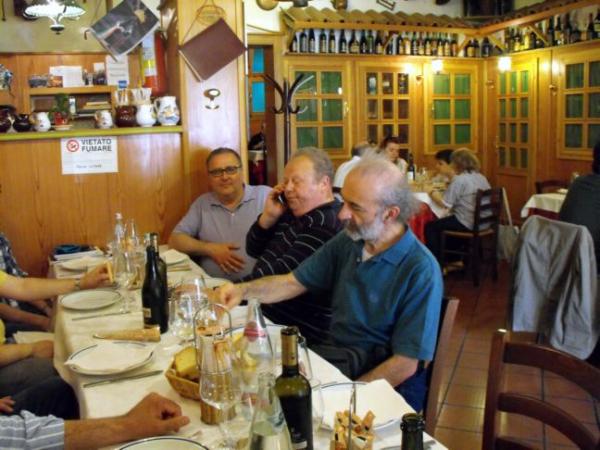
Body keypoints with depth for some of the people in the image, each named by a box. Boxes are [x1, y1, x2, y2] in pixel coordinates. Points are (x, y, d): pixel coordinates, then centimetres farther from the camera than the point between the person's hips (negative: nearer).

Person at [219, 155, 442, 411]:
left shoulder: (421, 272, -18)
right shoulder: (347, 242, 2)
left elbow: (405, 364, -18)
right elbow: (293, 283, 8)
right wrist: (244, 290, -10)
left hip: (383, 387, -6)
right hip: (336, 359, 6)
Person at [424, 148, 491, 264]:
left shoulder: (459, 180, -18)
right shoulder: (482, 178, 9)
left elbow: (445, 203, -18)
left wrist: (432, 192, -1)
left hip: (466, 224, -9)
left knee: (430, 227, 4)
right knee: (442, 222, 30)